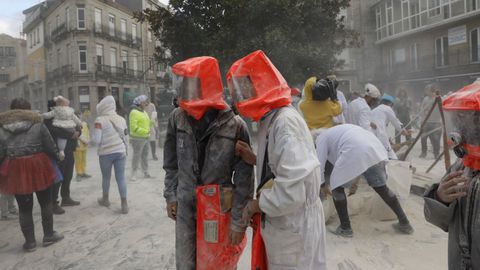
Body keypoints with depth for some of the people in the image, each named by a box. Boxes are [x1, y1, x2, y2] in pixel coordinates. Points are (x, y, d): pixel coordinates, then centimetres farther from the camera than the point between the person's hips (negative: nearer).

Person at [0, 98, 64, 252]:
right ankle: (48, 235, 22)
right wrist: (57, 157, 18)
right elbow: (50, 146, 0)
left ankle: (30, 242, 17)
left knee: (24, 207, 10)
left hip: (16, 170, 2)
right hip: (38, 166, -1)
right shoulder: (37, 124, -1)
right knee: (45, 202, 14)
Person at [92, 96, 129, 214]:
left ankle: (105, 199, 34)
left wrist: (100, 146, 11)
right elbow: (126, 137, 9)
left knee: (106, 177, 15)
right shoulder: (121, 119, 5)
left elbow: (96, 140, -11)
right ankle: (124, 204, 3)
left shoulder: (100, 120, -9)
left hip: (106, 153, -3)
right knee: (121, 178, 4)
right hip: (120, 152, 3)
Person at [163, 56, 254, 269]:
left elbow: (244, 178, -13)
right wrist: (170, 196, 9)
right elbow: (171, 163, 8)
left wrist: (238, 221, -11)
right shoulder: (177, 118, -5)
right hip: (185, 208, 3)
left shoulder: (234, 125, -16)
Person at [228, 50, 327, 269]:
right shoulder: (270, 119, 7)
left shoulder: (286, 122, -24)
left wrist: (257, 205, -16)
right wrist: (256, 158, -1)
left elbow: (292, 191, -30)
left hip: (294, 228, -8)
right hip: (281, 224, 8)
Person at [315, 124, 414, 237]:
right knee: (381, 187, 22)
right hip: (374, 148, 8)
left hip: (355, 153, -7)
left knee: (337, 186, 11)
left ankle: (345, 228, 14)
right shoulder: (338, 131, 41)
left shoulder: (322, 137, 20)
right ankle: (404, 223, 29)